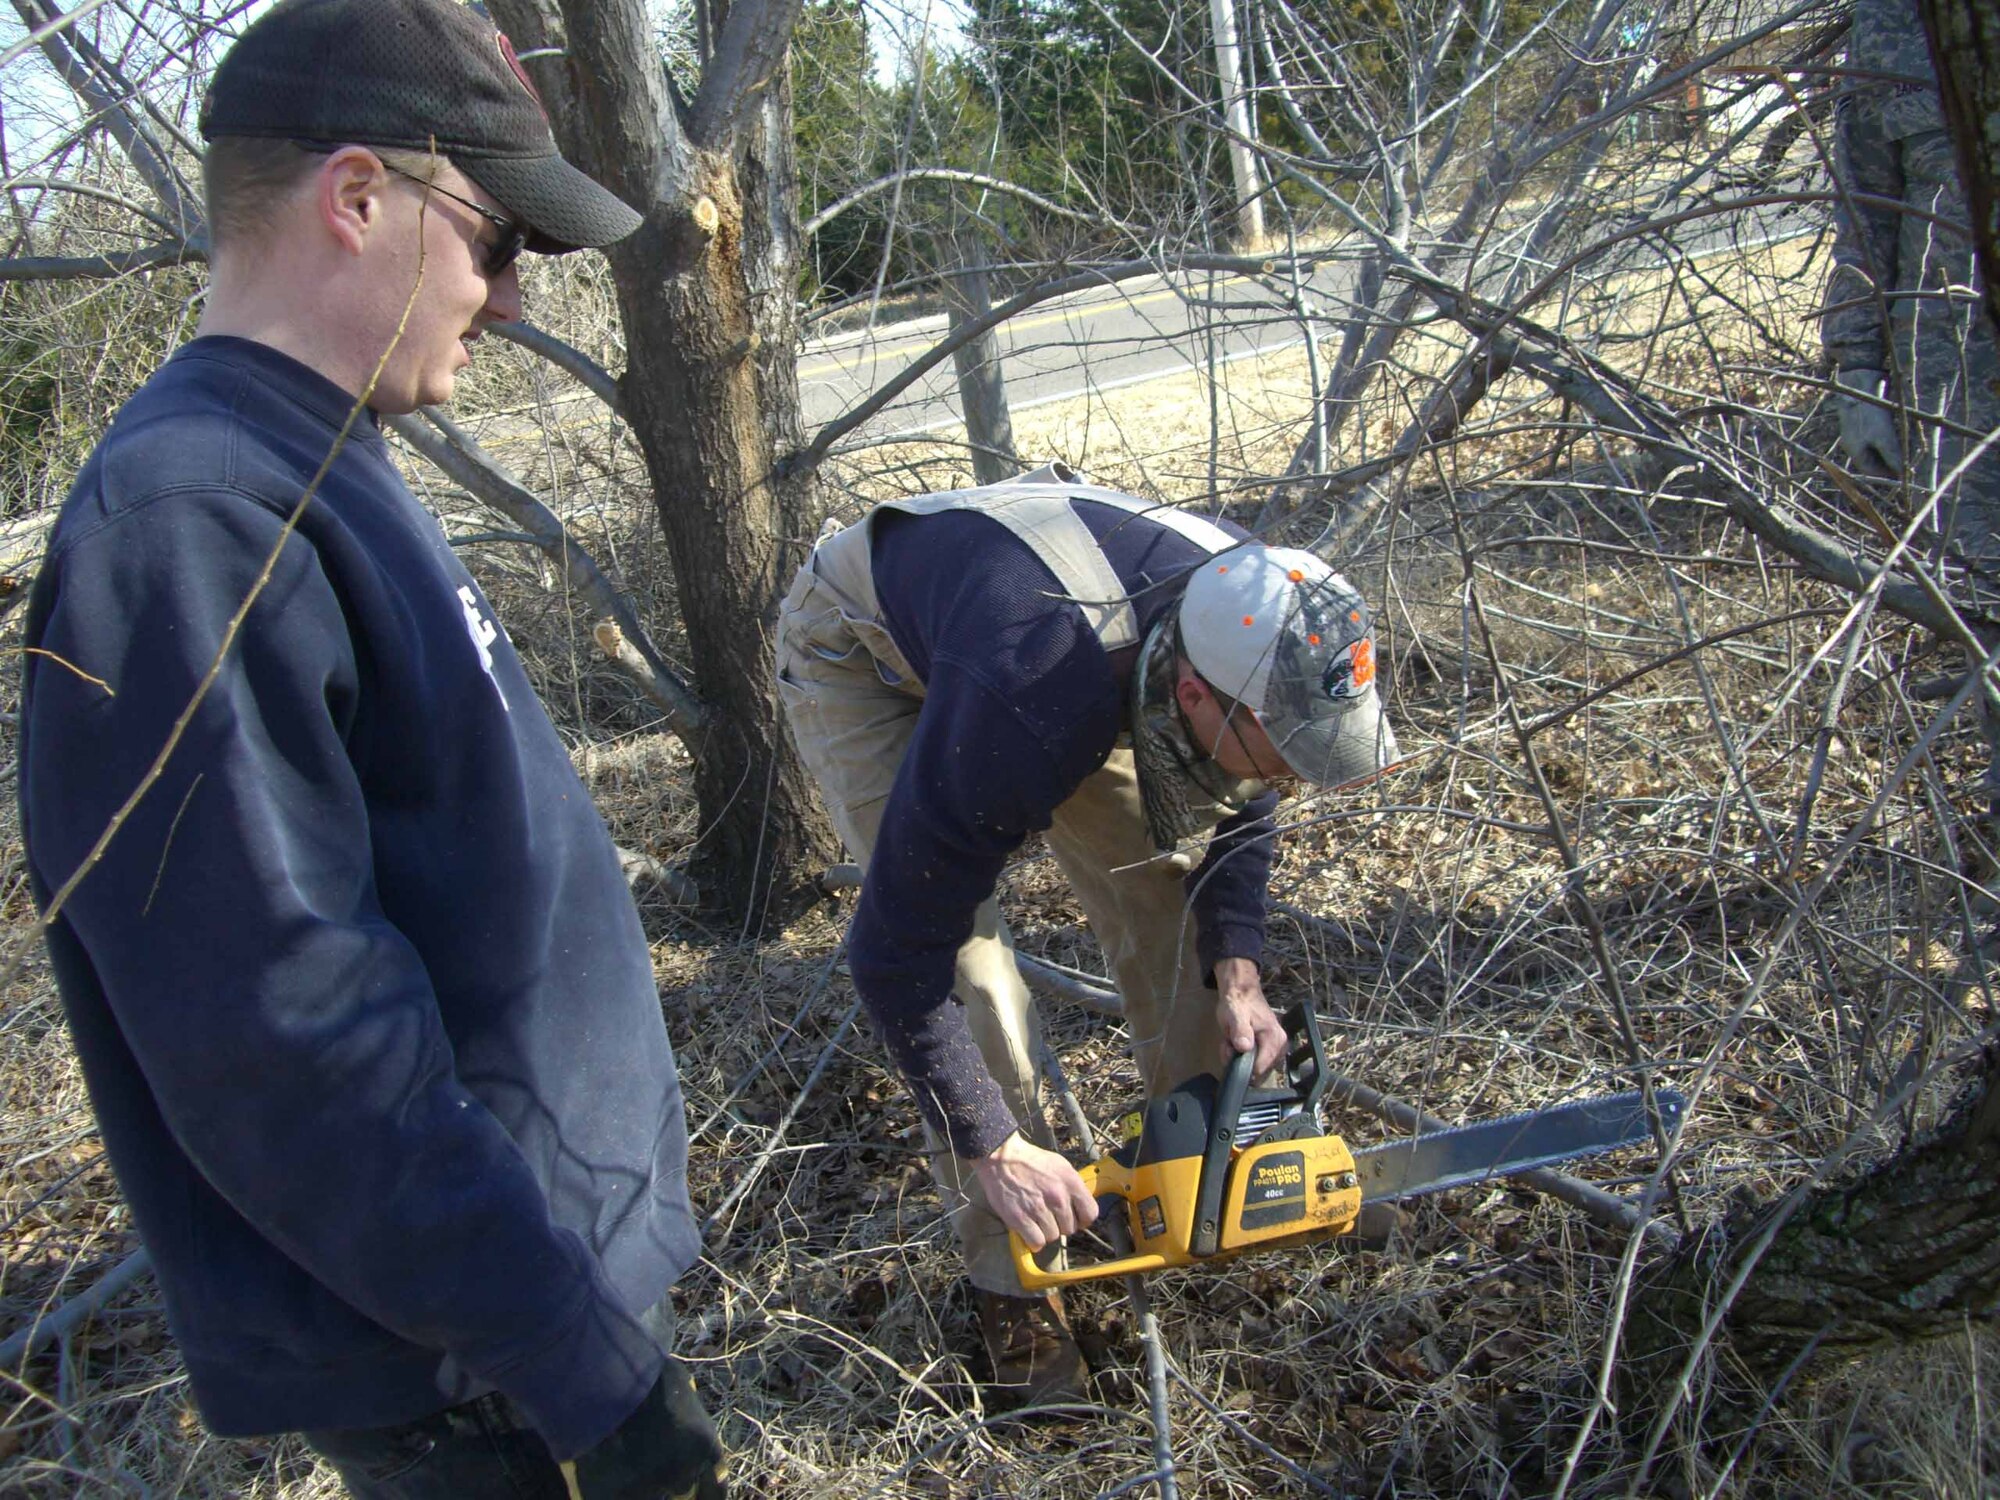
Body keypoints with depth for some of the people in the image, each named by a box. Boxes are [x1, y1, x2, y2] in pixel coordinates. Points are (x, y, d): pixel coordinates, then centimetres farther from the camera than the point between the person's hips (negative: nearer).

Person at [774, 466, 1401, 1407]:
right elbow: (897, 950, -34)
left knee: (1156, 875, -3)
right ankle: (1010, 1281, -1)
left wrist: (1237, 974, -16)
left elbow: (1238, 813, -3)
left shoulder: (1254, 635, -25)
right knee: (962, 953, -17)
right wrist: (993, 1150, -26)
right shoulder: (1027, 710, -45)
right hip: (863, 653, -5)